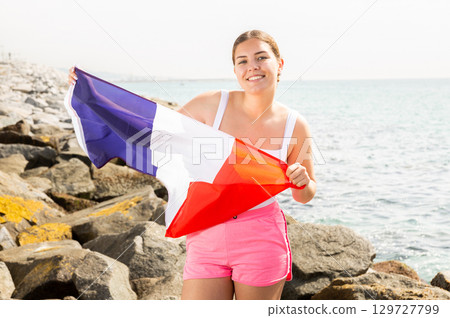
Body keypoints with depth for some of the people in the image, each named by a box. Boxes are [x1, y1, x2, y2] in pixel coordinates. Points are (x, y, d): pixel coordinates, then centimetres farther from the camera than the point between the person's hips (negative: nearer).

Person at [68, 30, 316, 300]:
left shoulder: (295, 126, -3)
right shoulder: (213, 104, -5)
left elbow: (305, 195, 9)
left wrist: (301, 181, -15)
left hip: (260, 239, 0)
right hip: (207, 236, 0)